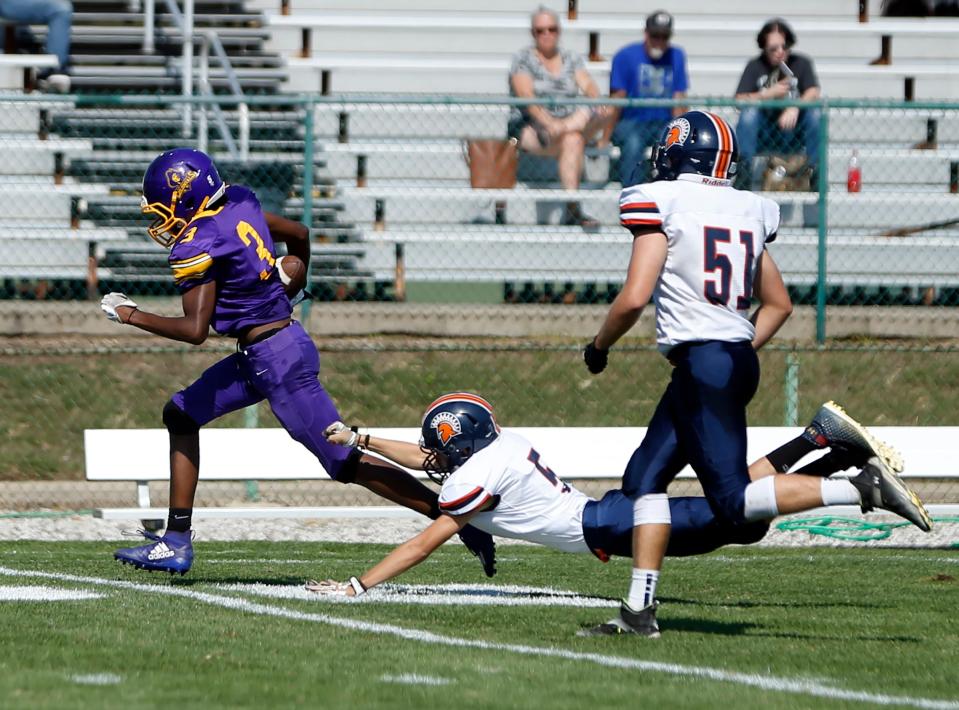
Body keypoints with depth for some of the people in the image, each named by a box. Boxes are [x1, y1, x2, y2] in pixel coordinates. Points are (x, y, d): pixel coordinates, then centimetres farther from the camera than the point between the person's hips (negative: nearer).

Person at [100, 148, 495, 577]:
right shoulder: (239, 204, 5)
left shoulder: (198, 246, -19)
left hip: (275, 361, -10)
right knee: (182, 416, 14)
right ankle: (176, 543, 16)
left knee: (346, 464, -5)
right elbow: (299, 234, 19)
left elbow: (195, 330, -23)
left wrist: (132, 316, -10)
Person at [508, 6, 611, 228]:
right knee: (572, 141, -36)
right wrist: (548, 122, -32)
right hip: (528, 128, -5)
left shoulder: (571, 59, 14)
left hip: (570, 120, 5)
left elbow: (588, 85, -2)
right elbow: (527, 97, -14)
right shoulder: (523, 59, 0)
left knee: (602, 114, -22)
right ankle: (573, 209, -43)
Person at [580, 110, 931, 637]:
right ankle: (639, 609, 10)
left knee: (734, 501, -7)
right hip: (740, 358, 8)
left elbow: (634, 298, -14)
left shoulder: (661, 204, -7)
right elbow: (778, 304, 20)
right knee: (644, 476, 14)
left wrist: (599, 346, 3)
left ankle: (862, 489, -18)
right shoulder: (746, 212, 14)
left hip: (701, 360, -8)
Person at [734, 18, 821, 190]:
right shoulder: (755, 66, 3)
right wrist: (769, 94, -20)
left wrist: (795, 108, -32)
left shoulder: (801, 63, 3)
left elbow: (814, 93, -13)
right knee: (749, 112, -28)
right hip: (764, 135, 0)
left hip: (794, 133, 0)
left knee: (815, 113, -27)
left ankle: (815, 169, -23)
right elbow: (739, 101, -8)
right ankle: (744, 170, -29)